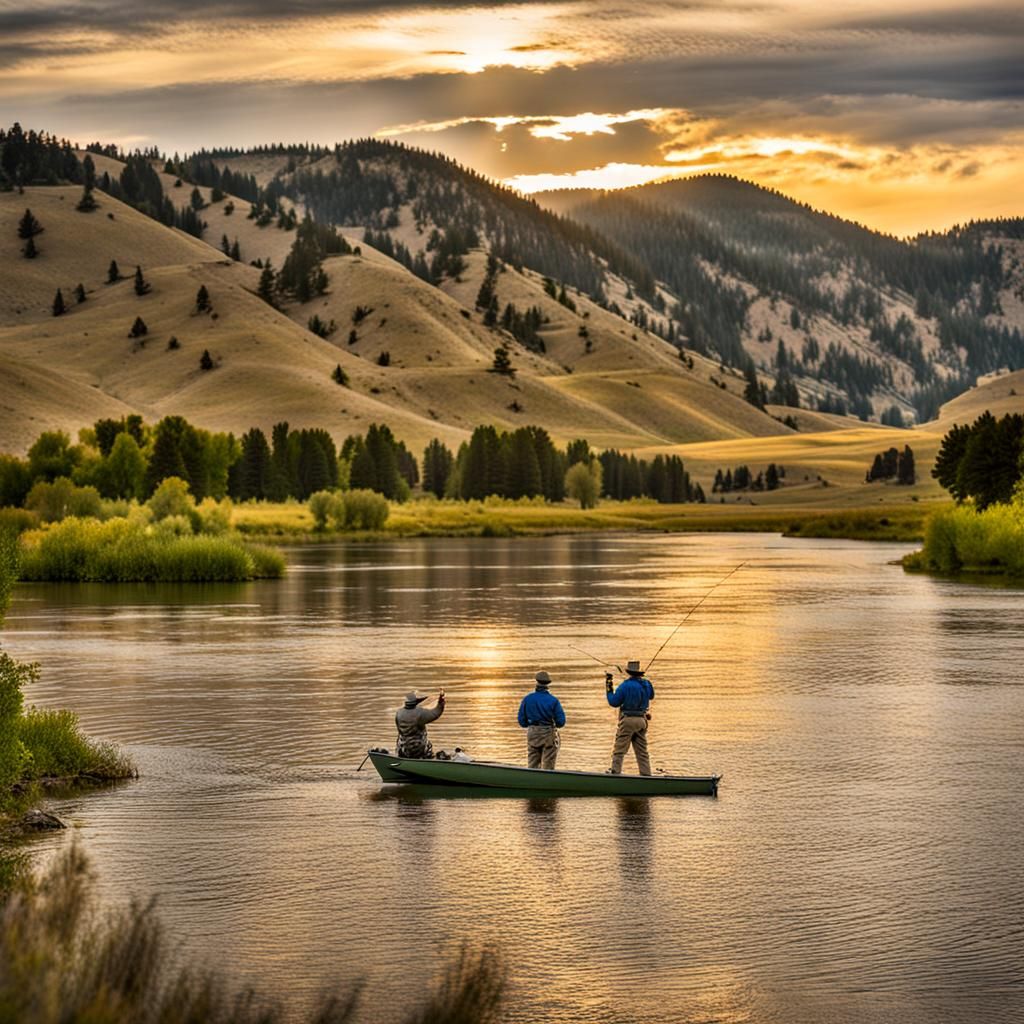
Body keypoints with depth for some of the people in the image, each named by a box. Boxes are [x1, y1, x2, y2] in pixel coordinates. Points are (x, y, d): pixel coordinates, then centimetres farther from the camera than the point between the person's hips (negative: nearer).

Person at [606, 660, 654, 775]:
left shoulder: (625, 686, -13)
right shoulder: (646, 684, 4)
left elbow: (614, 702, -8)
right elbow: (651, 696, 26)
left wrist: (609, 688, 1)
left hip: (628, 720, -5)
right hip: (642, 720, 5)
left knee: (618, 751, -2)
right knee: (642, 752, 12)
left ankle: (615, 774, -9)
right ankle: (646, 775, 8)